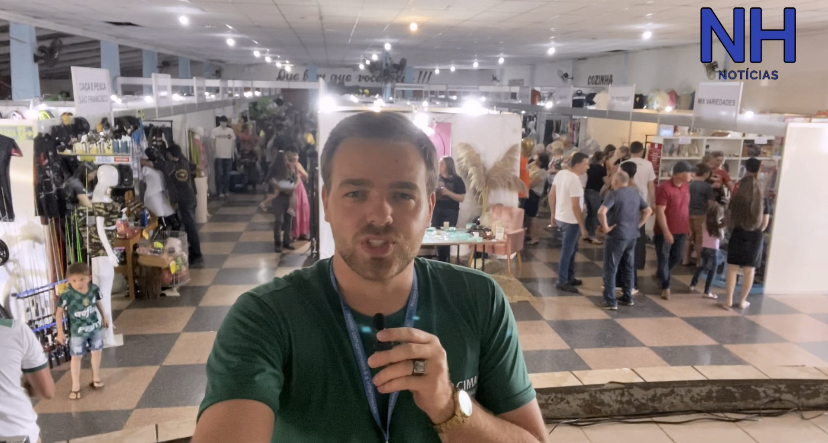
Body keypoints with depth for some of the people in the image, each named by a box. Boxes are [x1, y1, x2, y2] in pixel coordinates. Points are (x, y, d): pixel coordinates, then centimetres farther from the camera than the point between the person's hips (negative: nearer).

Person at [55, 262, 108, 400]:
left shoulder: (94, 289, -14)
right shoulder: (67, 295, -25)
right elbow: (58, 312, -13)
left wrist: (104, 317, 17)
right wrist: (60, 332, -11)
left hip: (95, 327, 3)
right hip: (77, 331, -3)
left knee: (96, 353, 17)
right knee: (76, 357, 7)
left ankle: (96, 378, 37)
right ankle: (75, 387, 19)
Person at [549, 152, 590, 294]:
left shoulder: (561, 173, 1)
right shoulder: (575, 180, -23)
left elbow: (551, 195, 8)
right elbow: (575, 206, -24)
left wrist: (553, 214, 17)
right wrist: (582, 227, -18)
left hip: (560, 218, 9)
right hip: (570, 221, -9)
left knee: (571, 249, 21)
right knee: (567, 251, 2)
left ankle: (570, 277, 31)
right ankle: (562, 282, 12)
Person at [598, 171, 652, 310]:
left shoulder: (614, 194, -13)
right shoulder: (635, 193, 9)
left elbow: (601, 212, -27)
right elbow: (648, 211, 17)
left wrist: (605, 227, -16)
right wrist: (638, 225, 13)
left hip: (617, 236, -7)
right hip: (632, 236, 7)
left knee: (610, 269, 0)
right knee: (628, 267, 18)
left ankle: (610, 301, 0)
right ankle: (627, 297, 26)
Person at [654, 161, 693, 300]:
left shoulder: (686, 187, 6)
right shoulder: (664, 188, -18)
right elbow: (660, 212, -20)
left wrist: (688, 226, 17)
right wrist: (666, 231, -22)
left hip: (681, 230, 8)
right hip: (665, 232, -7)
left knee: (677, 257, 16)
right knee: (663, 258, 2)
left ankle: (660, 275, 38)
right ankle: (665, 287, 12)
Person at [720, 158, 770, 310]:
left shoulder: (736, 199, -7)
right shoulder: (763, 202, -2)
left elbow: (730, 219, 3)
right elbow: (765, 223, 3)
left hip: (738, 235, -2)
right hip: (756, 238, 2)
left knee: (732, 268, 6)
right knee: (749, 270, 10)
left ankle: (729, 301, 5)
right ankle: (743, 301, 18)